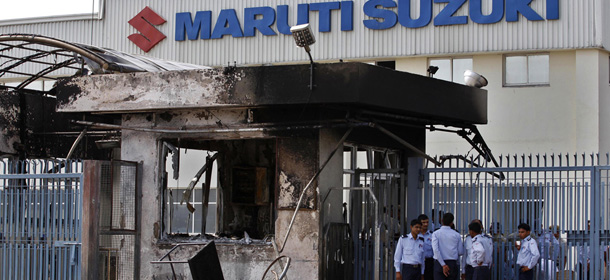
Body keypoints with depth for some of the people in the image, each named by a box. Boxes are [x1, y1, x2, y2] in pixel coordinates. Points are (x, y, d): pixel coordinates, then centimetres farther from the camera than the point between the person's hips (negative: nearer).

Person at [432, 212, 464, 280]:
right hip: (452, 263, 2)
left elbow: (435, 250, -14)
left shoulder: (436, 234, -2)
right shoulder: (456, 235, 3)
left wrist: (443, 265, -13)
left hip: (439, 263, -2)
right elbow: (461, 252, 6)